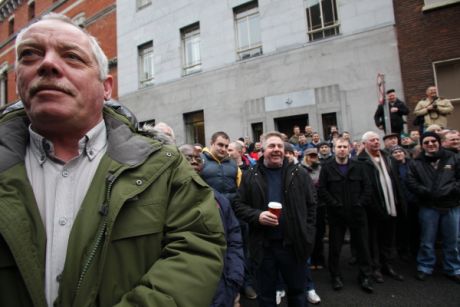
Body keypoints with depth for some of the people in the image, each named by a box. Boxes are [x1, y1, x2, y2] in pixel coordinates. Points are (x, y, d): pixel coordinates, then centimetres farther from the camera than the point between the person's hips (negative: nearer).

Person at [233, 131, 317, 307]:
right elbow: (238, 205, 0)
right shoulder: (250, 176, -2)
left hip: (294, 244, 1)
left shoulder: (299, 173, 1)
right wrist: (257, 215, -17)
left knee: (297, 291, 22)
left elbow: (312, 203, 6)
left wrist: (307, 231, 0)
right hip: (263, 246, 0)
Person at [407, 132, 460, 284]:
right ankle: (425, 267, 24)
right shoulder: (417, 163, 0)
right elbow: (412, 183, -6)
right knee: (427, 241, 9)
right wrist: (428, 193, -17)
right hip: (428, 207, -1)